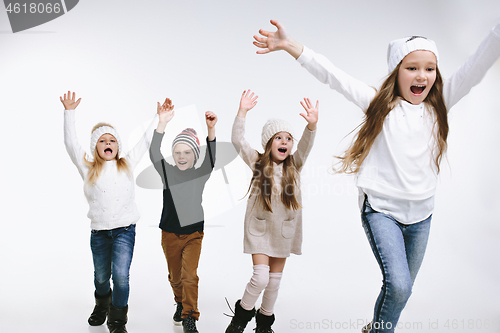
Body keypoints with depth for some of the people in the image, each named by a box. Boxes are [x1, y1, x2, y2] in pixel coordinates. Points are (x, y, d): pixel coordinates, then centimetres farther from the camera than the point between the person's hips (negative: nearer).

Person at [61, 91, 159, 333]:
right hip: (99, 231, 1)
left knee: (121, 275, -12)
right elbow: (71, 144, -2)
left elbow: (146, 142, 12)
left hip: (125, 229, -1)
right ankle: (102, 304, 47)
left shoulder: (127, 164, 8)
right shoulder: (88, 168, 5)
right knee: (101, 276, 16)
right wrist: (69, 113, -7)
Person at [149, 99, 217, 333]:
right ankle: (180, 304, 43)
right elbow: (154, 153, -22)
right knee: (175, 276, 16)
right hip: (170, 234, 2)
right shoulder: (167, 173, -6)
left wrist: (211, 130, -42)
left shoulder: (201, 175, -6)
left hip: (193, 234, -1)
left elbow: (211, 157, -24)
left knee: (189, 276, -8)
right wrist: (162, 123, -37)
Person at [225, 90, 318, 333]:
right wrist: (242, 111, -29)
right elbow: (238, 140, -17)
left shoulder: (294, 166, -2)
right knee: (261, 277, -11)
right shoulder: (258, 163, -6)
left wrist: (312, 124, -41)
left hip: (284, 228, 3)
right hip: (259, 227, -3)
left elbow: (306, 145, -21)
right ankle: (242, 313, 15)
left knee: (275, 279, 13)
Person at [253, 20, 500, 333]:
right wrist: (290, 45, -18)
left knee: (401, 289, 15)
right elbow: (333, 76, -10)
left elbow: (475, 69, -1)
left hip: (421, 215, 4)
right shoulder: (379, 104, -3)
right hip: (382, 210, -4)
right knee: (398, 285, -20)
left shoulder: (438, 105, 5)